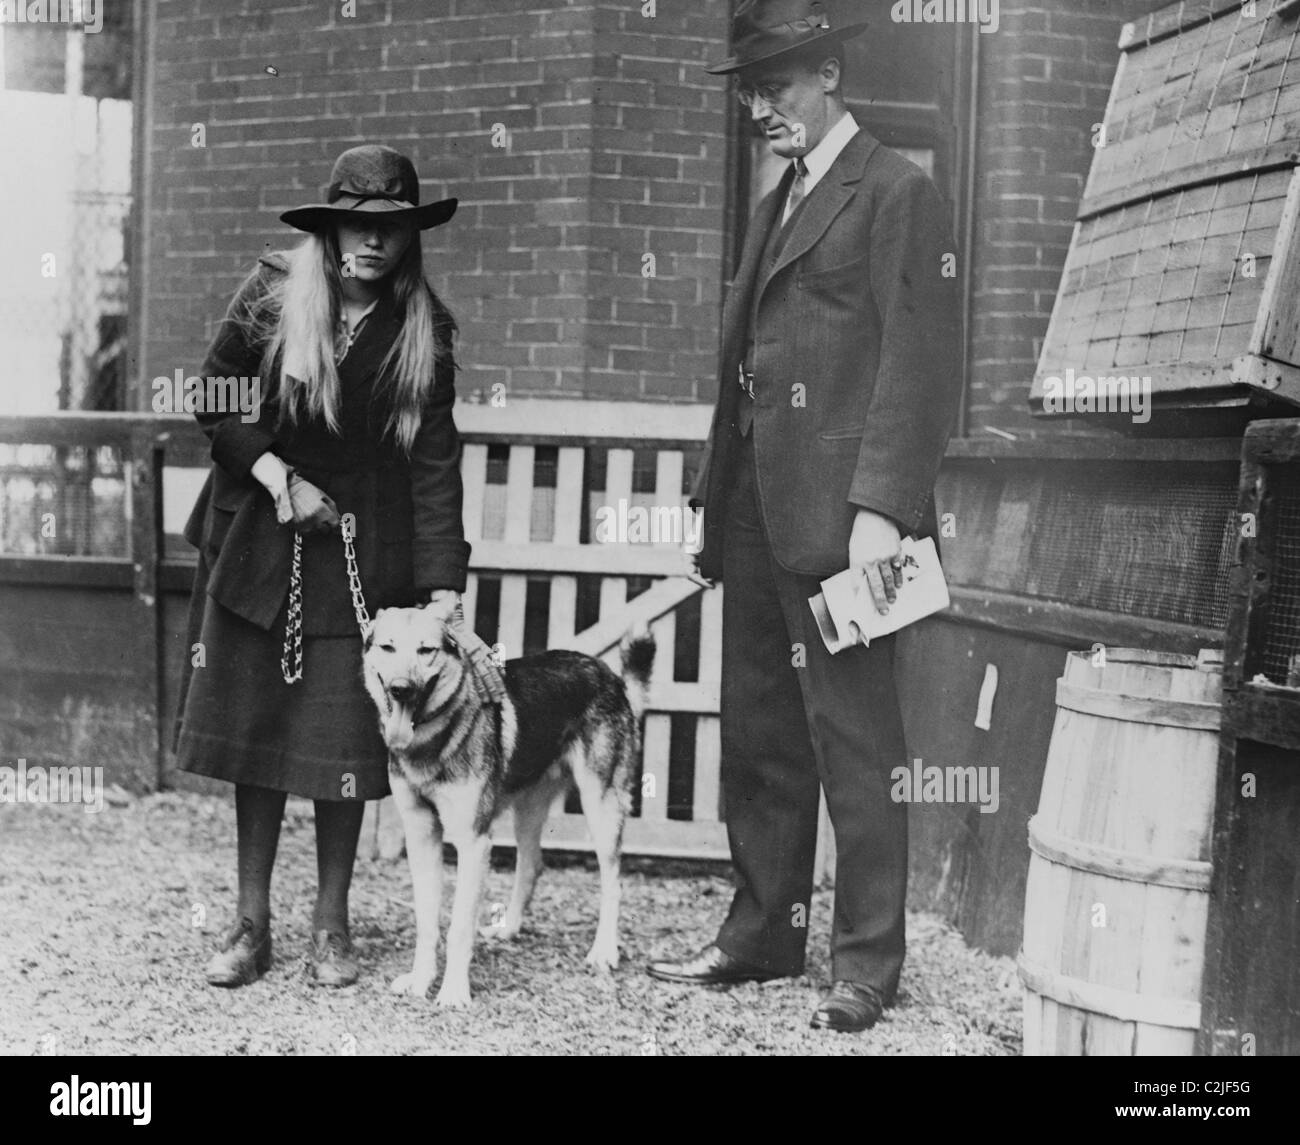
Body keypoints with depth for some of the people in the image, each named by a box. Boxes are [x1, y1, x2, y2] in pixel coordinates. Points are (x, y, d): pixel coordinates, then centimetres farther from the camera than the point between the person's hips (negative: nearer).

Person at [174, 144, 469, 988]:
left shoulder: (423, 329, -6)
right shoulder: (273, 295, -6)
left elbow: (435, 461, -9)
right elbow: (212, 400, 2)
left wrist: (444, 584, -15)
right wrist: (277, 476, -12)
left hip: (365, 549, -1)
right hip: (260, 537, 1)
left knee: (345, 737, 1)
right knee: (255, 726, 4)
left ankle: (332, 927, 15)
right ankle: (252, 925, 15)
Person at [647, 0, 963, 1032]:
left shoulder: (897, 193, -4)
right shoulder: (777, 204, 22)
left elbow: (920, 364, -12)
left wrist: (880, 508, -19)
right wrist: (720, 505, 15)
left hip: (838, 518, -8)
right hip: (758, 520, 8)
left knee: (854, 745, -3)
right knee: (758, 740, 13)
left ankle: (868, 963, 5)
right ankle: (761, 936, 23)